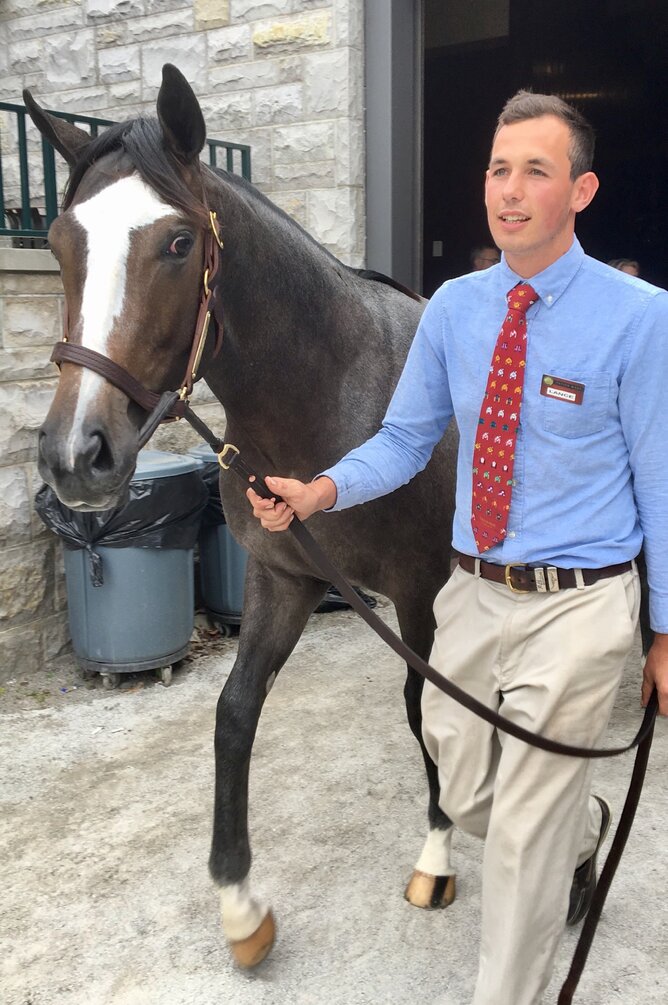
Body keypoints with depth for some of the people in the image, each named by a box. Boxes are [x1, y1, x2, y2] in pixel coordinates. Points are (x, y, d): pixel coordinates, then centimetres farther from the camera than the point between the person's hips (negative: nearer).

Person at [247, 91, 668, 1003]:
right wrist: (322, 491, -12)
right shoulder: (453, 307, 2)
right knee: (466, 801, 20)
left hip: (576, 607, -4)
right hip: (474, 595, 5)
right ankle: (582, 826, 54)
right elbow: (406, 440, 7)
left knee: (523, 832, 4)